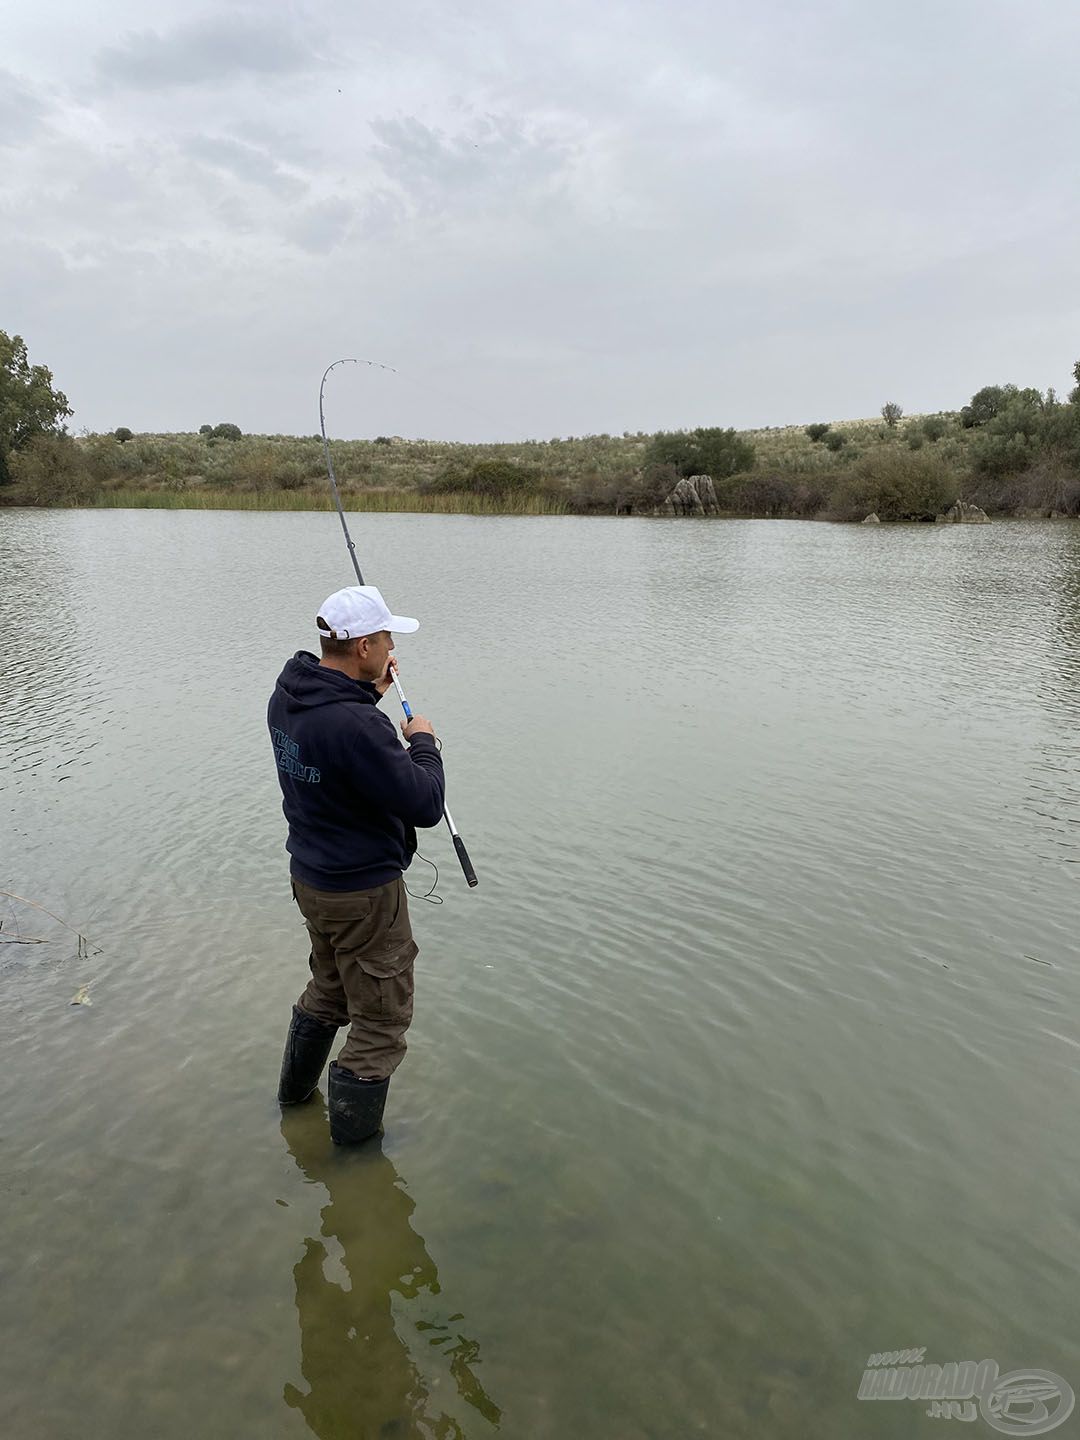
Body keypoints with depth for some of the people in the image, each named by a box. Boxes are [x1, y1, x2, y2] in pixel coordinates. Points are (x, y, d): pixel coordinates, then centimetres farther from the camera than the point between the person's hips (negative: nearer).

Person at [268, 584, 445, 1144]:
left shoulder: (287, 697, -4)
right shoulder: (356, 726, -32)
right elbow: (425, 805, -26)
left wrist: (368, 693, 11)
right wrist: (423, 742, -10)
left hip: (309, 876, 9)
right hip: (362, 892, -9)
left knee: (330, 988, 32)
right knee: (381, 1017, 12)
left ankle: (295, 1090, 51)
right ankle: (354, 1132, 29)